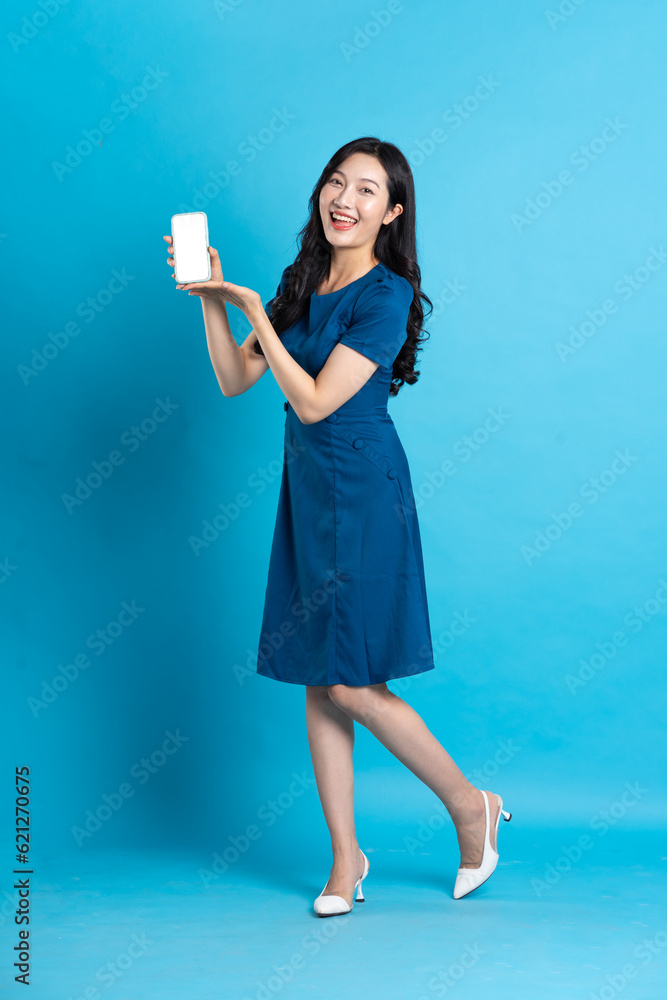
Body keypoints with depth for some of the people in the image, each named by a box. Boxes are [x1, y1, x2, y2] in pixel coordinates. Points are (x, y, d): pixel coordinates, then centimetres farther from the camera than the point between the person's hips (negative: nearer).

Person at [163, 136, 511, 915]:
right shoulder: (301, 282, 10)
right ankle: (345, 855, 20)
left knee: (353, 686, -5)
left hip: (363, 492, -7)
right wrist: (211, 301, -2)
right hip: (306, 489, 7)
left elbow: (314, 401, -17)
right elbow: (234, 381, 9)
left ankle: (471, 807, 17)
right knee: (317, 682, 8)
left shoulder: (386, 296, -12)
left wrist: (253, 310, -15)